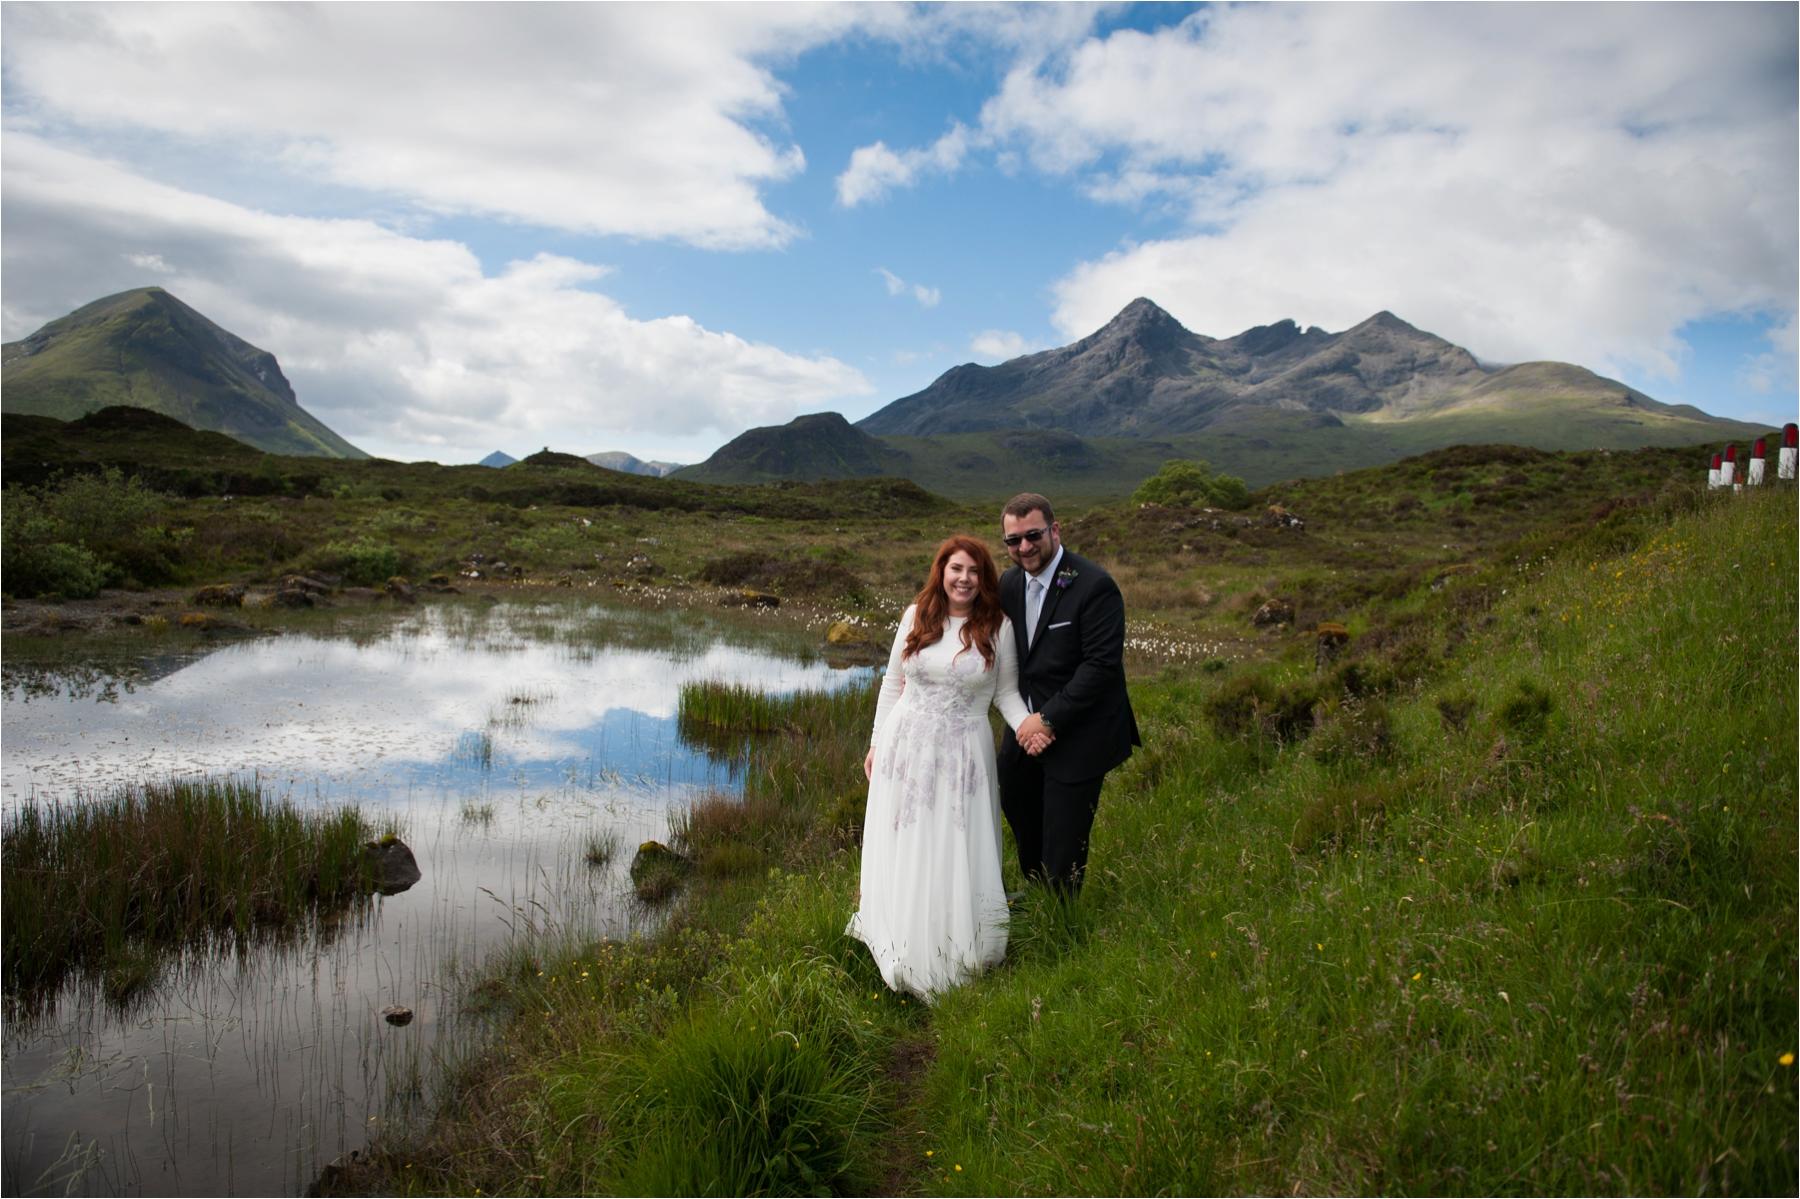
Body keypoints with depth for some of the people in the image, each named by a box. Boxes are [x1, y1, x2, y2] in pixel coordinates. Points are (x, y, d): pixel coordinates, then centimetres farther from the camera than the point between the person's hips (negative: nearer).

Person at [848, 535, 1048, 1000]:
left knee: (957, 856, 3)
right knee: (902, 851, 12)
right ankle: (906, 947, 32)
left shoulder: (998, 626, -5)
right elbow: (893, 682, 8)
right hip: (906, 745, 2)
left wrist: (1027, 724, -16)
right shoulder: (915, 616, 1)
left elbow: (1006, 691, 3)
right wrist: (876, 743, 9)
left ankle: (953, 954, 21)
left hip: (962, 752, -2)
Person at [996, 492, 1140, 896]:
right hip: (1028, 725, 7)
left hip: (1077, 736, -7)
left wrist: (1049, 720, -22)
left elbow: (1102, 665, -23)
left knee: (1062, 836, 2)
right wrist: (1023, 719, -10)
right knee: (1017, 806, 24)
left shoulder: (1095, 586, -19)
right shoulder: (1010, 584, 2)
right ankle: (1034, 891, 49)